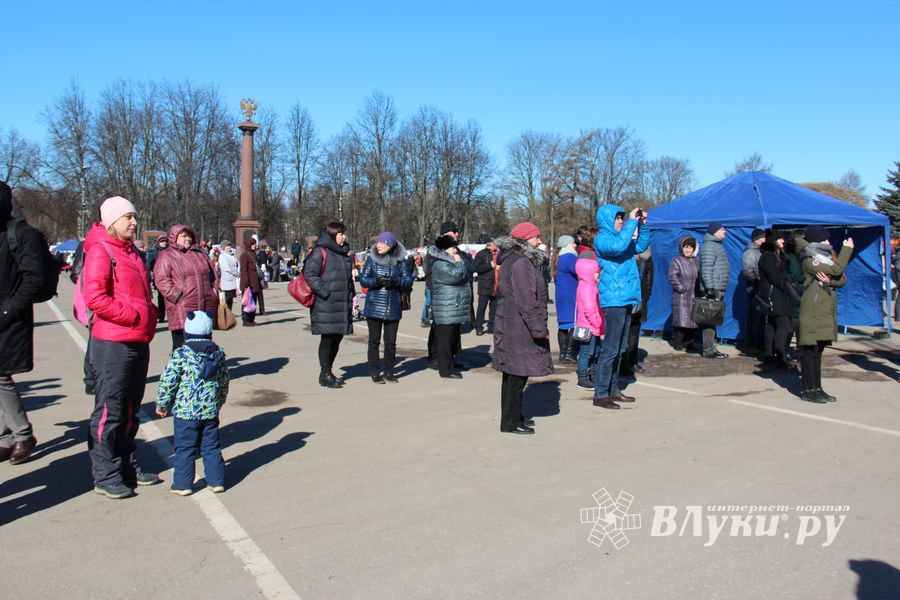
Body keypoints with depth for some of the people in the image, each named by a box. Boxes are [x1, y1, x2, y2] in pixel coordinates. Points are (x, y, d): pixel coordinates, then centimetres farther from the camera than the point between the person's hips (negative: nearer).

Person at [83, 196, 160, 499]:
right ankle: (105, 475, 8)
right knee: (109, 411, -1)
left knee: (130, 409, 15)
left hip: (138, 342, 8)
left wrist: (149, 316, 9)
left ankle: (126, 465, 26)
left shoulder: (132, 252, 17)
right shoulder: (100, 250, -9)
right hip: (112, 344, -8)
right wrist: (134, 316, -17)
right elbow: (94, 297, -20)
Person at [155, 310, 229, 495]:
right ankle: (216, 481, 17)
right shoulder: (219, 354, 4)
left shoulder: (180, 355, -11)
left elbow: (167, 383, -9)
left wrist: (162, 405, 5)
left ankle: (182, 484, 12)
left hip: (185, 411, -4)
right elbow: (224, 383, 13)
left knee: (184, 448, 6)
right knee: (211, 447, 12)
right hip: (211, 411, 4)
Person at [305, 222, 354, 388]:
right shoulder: (320, 253, -9)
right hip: (326, 305, -8)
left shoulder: (344, 252, 17)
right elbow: (309, 274, -15)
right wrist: (324, 291, -19)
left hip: (343, 304, 8)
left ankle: (328, 371, 24)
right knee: (327, 338, -3)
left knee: (337, 338, 11)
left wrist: (351, 294, 17)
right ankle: (325, 375, 7)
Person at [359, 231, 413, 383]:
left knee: (391, 341, 6)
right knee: (374, 341, 4)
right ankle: (374, 372, 13)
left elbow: (408, 280, -2)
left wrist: (396, 281, -21)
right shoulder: (372, 259, 2)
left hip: (393, 308, 1)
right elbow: (363, 279, -3)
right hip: (374, 307, -1)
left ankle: (389, 372, 19)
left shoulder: (401, 261, 3)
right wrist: (377, 281, -20)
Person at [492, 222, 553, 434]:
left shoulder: (511, 260, 17)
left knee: (515, 375, 16)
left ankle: (513, 416, 26)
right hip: (519, 328, -11)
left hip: (511, 326, 11)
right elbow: (526, 301, -22)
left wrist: (538, 327, 27)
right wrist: (540, 329, -17)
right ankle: (510, 422, 4)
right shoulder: (521, 263, -17)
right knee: (517, 374, -3)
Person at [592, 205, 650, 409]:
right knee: (610, 350, -10)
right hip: (613, 300, -10)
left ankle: (613, 390, 23)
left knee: (619, 350, 15)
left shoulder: (619, 236, 18)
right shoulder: (602, 239, -9)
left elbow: (640, 246, 27)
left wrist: (642, 225, 12)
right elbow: (618, 246, -29)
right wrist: (632, 222, -20)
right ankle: (600, 394, -6)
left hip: (626, 300, 10)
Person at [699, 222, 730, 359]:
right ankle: (708, 350, -6)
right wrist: (710, 288, -25)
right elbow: (706, 269, -20)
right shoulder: (709, 246, -12)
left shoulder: (718, 245, 20)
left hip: (718, 290, 10)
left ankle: (712, 348, 18)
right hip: (712, 290, -10)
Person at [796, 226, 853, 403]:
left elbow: (842, 280, 7)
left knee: (818, 350, 11)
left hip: (825, 313, 8)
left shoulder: (825, 257, 16)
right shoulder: (810, 261, -10)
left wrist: (830, 281, -14)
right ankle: (809, 390, 0)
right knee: (809, 350, -4)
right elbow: (837, 269, -18)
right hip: (813, 314, -8)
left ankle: (817, 388, 17)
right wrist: (847, 249, -6)